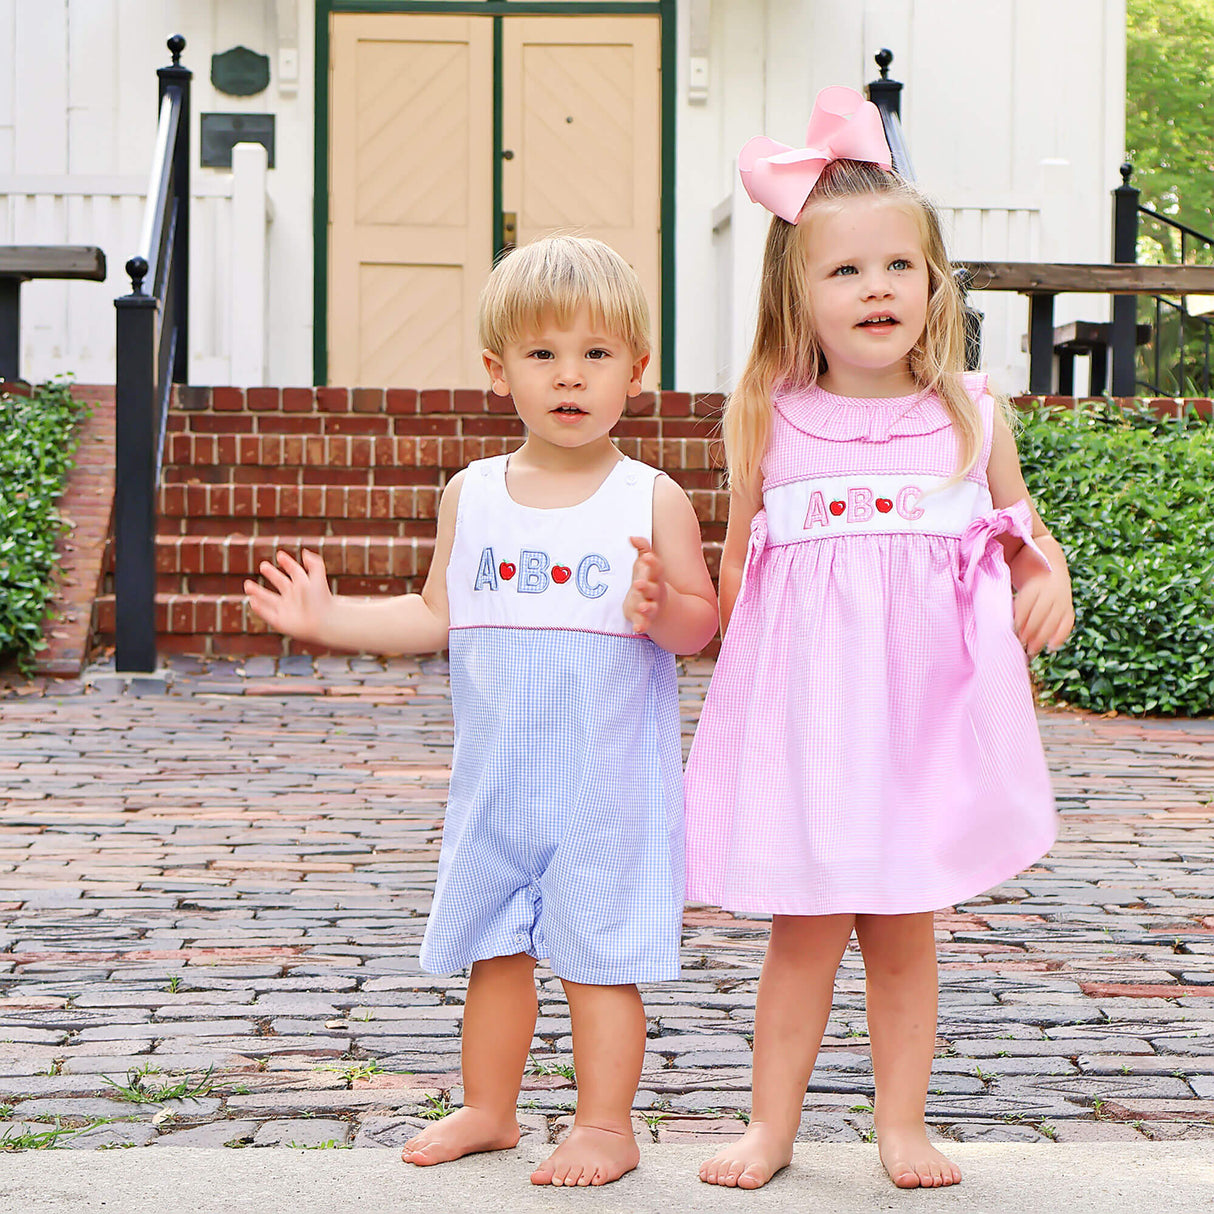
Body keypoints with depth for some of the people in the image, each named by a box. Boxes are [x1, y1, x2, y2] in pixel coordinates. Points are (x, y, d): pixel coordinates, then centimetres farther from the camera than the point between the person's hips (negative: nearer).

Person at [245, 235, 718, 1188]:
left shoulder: (653, 500, -6)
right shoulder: (472, 495, 5)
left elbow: (702, 623, -7)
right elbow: (436, 617, 11)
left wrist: (664, 609, -28)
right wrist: (328, 618, 5)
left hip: (607, 779, -4)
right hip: (498, 777, 4)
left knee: (598, 949, 1)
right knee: (493, 944, 14)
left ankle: (607, 1123, 15)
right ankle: (488, 1109, 30)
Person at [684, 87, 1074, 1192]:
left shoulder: (971, 418, 2)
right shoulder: (768, 423, 0)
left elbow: (1021, 536, 13)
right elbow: (737, 575, 10)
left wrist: (1049, 583, -6)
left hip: (922, 711, 1)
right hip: (800, 710, 0)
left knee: (904, 935, 9)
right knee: (802, 934, 6)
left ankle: (903, 1124, 24)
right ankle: (772, 1125, 22)